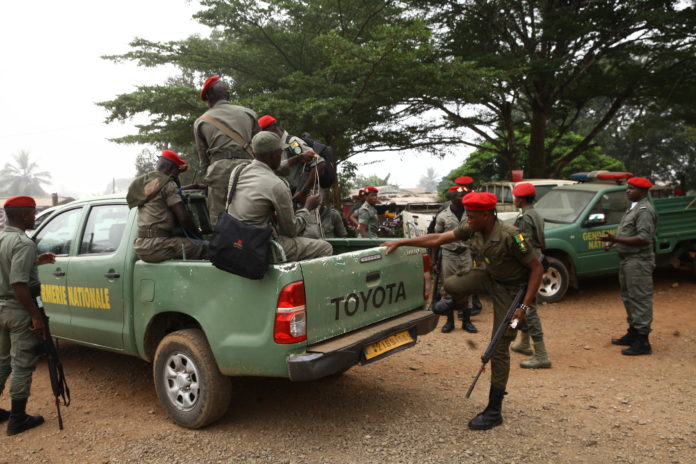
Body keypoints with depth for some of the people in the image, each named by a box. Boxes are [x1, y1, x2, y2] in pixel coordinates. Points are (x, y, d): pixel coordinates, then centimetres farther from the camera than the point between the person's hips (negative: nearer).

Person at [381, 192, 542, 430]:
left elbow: (537, 268, -26)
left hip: (511, 288, -6)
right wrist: (400, 243, -7)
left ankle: (494, 412, 7)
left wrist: (524, 306, -28)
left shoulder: (510, 236, -32)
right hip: (490, 276, 7)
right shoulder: (472, 230, -11)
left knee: (499, 349, -5)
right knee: (451, 285, -12)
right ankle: (455, 302, 30)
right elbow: (437, 239, -6)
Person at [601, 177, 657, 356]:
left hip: (638, 262, -11)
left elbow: (644, 238, -24)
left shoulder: (644, 210, -16)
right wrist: (612, 240, 8)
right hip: (628, 260, 11)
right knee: (629, 297, 18)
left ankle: (642, 342, -2)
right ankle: (633, 333, 30)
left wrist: (616, 239, -27)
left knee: (640, 300, -7)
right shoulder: (634, 207, 16)